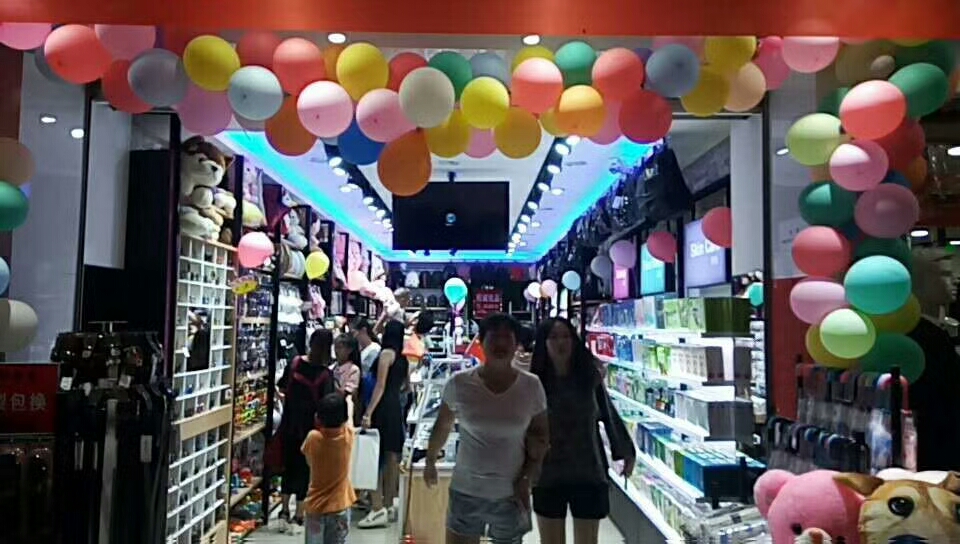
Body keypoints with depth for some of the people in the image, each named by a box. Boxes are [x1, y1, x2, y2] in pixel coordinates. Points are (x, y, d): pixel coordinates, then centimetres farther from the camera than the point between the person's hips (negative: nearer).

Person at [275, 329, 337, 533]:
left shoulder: (295, 363, -5)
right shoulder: (325, 374, -18)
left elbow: (282, 387, 8)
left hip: (289, 425, 4)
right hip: (310, 428, -4)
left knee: (289, 467, 19)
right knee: (305, 470, 10)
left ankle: (284, 513, 23)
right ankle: (298, 518, 16)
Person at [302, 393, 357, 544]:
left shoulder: (313, 437, -18)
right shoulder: (348, 435, -14)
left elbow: (309, 462, 4)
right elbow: (348, 418, 11)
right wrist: (347, 398, 30)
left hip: (315, 506, -1)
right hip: (339, 506, 1)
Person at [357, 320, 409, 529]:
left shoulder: (386, 353, -9)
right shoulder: (403, 358, 14)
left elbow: (380, 386, -16)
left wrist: (368, 412, -20)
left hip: (383, 408, -8)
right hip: (396, 408, 8)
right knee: (391, 458, 11)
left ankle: (378, 509, -10)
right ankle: (388, 506, 19)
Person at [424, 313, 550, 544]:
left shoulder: (531, 386, -7)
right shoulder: (459, 383, -10)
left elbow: (542, 435, 4)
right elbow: (442, 426, 7)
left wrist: (528, 478, -5)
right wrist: (430, 461, 17)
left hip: (510, 495, 1)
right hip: (466, 492, 0)